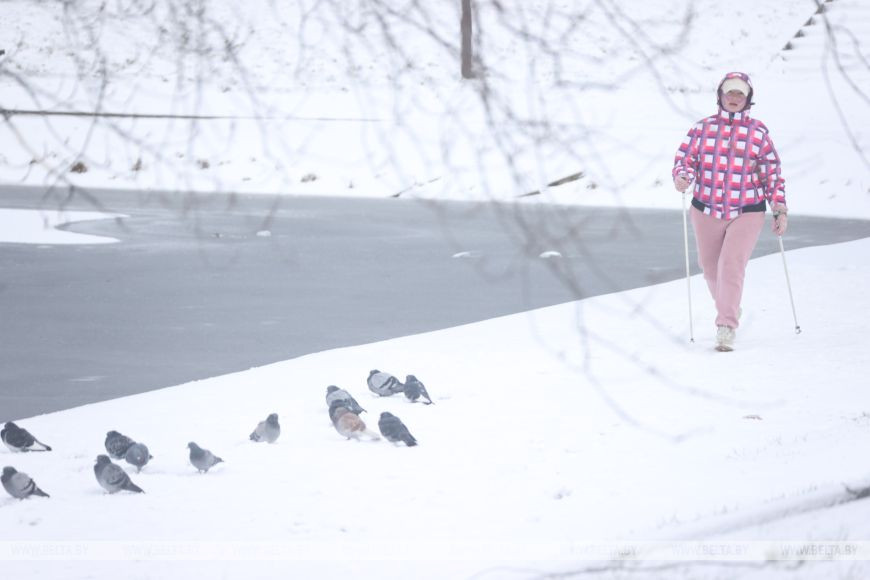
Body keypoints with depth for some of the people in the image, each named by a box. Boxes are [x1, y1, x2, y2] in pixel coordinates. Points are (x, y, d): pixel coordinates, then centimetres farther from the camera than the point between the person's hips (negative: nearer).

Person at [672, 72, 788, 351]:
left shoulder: (758, 132, 0)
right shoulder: (702, 128, 2)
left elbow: (773, 173, 2)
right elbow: (684, 158, 1)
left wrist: (780, 210, -2)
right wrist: (682, 177, -22)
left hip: (747, 213, -3)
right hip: (707, 211, 3)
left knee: (732, 266, -18)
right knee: (711, 267, 14)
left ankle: (726, 328, -16)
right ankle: (729, 309, 42)